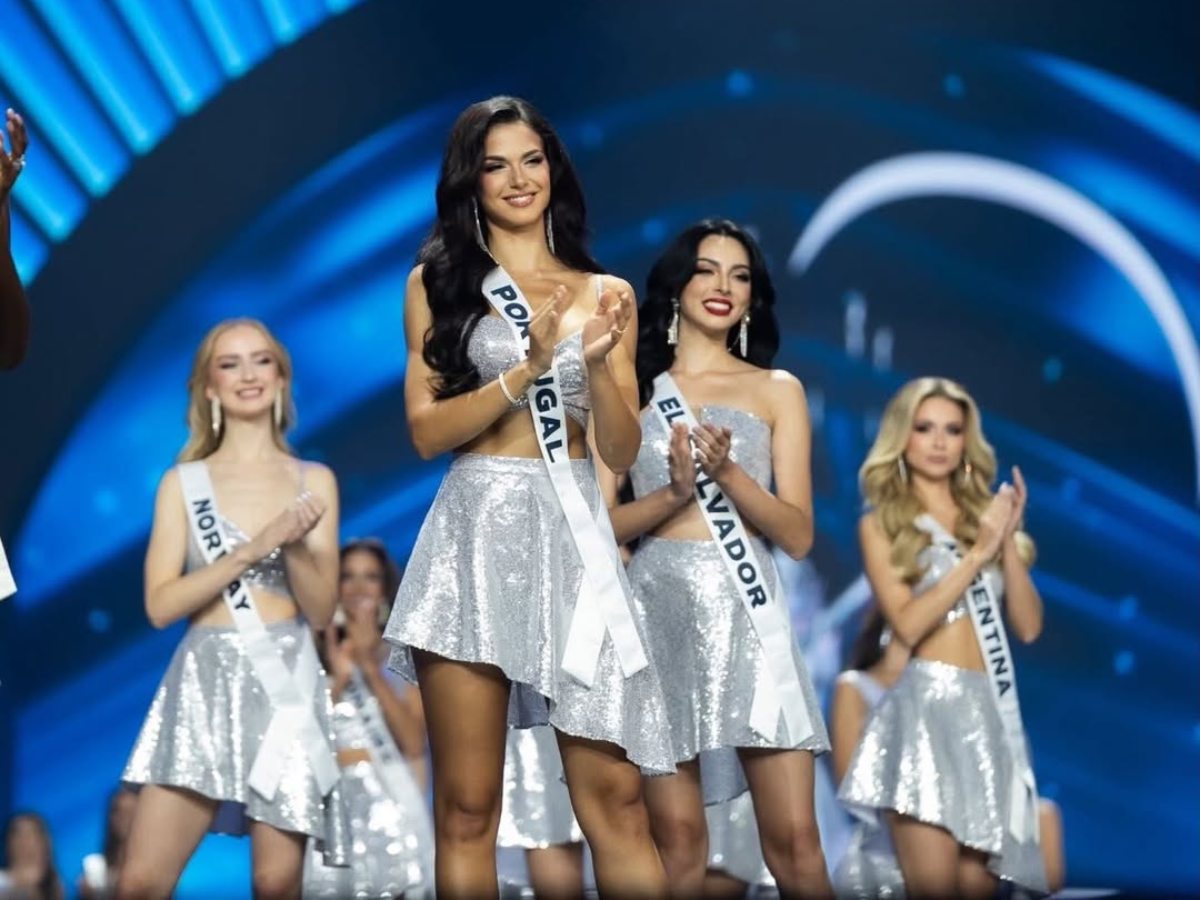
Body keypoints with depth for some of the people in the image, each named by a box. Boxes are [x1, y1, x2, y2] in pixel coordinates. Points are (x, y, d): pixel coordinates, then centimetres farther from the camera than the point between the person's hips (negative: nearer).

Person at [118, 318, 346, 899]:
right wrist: (251, 550, -12)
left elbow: (321, 610, 5)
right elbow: (160, 605, -4)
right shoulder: (182, 483, 5)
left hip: (286, 682, 1)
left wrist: (294, 545, -13)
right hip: (205, 682, -1)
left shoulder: (314, 481, 8)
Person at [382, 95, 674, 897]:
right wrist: (528, 369, -13)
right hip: (476, 535, -1)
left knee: (615, 797, -5)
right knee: (467, 806, -1)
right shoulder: (438, 282, 8)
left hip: (574, 536, 1)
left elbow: (621, 453, 6)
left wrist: (597, 363, -12)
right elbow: (427, 431, -2)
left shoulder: (604, 293, 12)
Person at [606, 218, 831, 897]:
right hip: (662, 613, 0)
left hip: (748, 615, 0)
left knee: (796, 840, -8)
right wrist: (674, 494, -14)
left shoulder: (778, 390, 10)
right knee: (679, 841, -2)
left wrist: (728, 472, -13)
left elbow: (798, 536, 3)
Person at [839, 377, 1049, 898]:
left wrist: (1008, 541, -3)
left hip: (991, 711, 4)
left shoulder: (985, 512, 17)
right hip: (926, 704, -4)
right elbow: (908, 624, -9)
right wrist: (976, 554, -10)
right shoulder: (882, 523, 5)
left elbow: (1028, 626, 9)